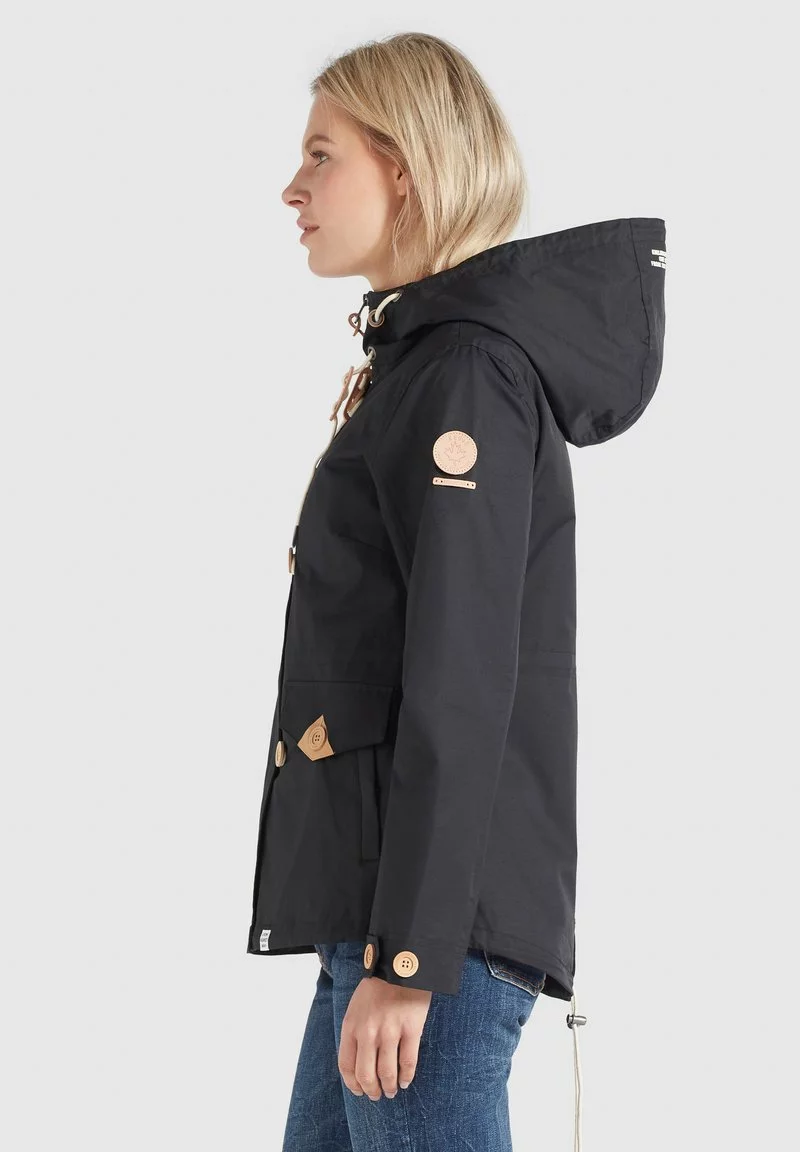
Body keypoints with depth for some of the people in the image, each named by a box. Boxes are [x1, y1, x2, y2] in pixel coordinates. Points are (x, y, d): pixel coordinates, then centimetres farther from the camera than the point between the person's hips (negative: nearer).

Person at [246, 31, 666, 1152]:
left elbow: (462, 683, -20)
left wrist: (408, 953, -22)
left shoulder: (464, 373, -13)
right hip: (379, 900, 10)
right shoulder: (416, 357, 18)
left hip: (440, 903, -10)